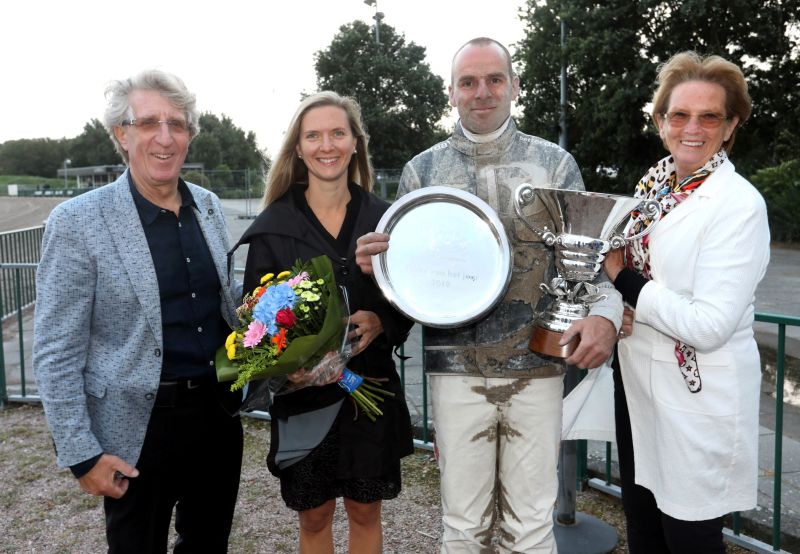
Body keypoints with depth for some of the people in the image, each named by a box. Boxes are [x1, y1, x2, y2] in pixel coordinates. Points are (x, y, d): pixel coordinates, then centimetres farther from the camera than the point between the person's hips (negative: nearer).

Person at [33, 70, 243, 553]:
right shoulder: (77, 222, -13)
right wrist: (81, 454, -12)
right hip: (138, 427, -4)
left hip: (218, 414, 5)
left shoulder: (209, 207, 3)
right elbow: (55, 353, -11)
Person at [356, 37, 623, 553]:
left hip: (538, 367, 0)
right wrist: (375, 262, -12)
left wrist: (604, 313, -16)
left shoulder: (555, 163, 3)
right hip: (457, 370, 1)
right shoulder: (422, 170, 5)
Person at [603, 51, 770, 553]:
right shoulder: (652, 185, 5)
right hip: (638, 382, 7)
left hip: (700, 396, -6)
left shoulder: (740, 204, -16)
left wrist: (623, 279, -16)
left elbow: (709, 325, -23)